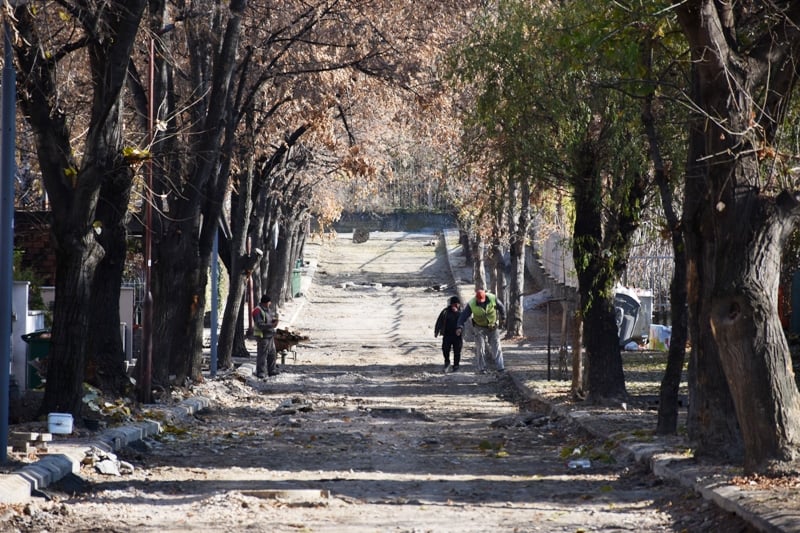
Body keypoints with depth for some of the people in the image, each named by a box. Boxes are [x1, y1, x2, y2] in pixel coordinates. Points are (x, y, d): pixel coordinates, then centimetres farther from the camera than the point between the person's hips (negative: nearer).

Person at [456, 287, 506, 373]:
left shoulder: (493, 299, -19)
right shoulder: (471, 304, -22)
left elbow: (501, 307, 0)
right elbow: (463, 316, -19)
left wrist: (503, 318, 9)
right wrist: (459, 327, -31)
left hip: (493, 327, 1)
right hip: (480, 327, -1)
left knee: (496, 347, -1)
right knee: (480, 348, -4)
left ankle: (500, 366, 0)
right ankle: (482, 368, 2)